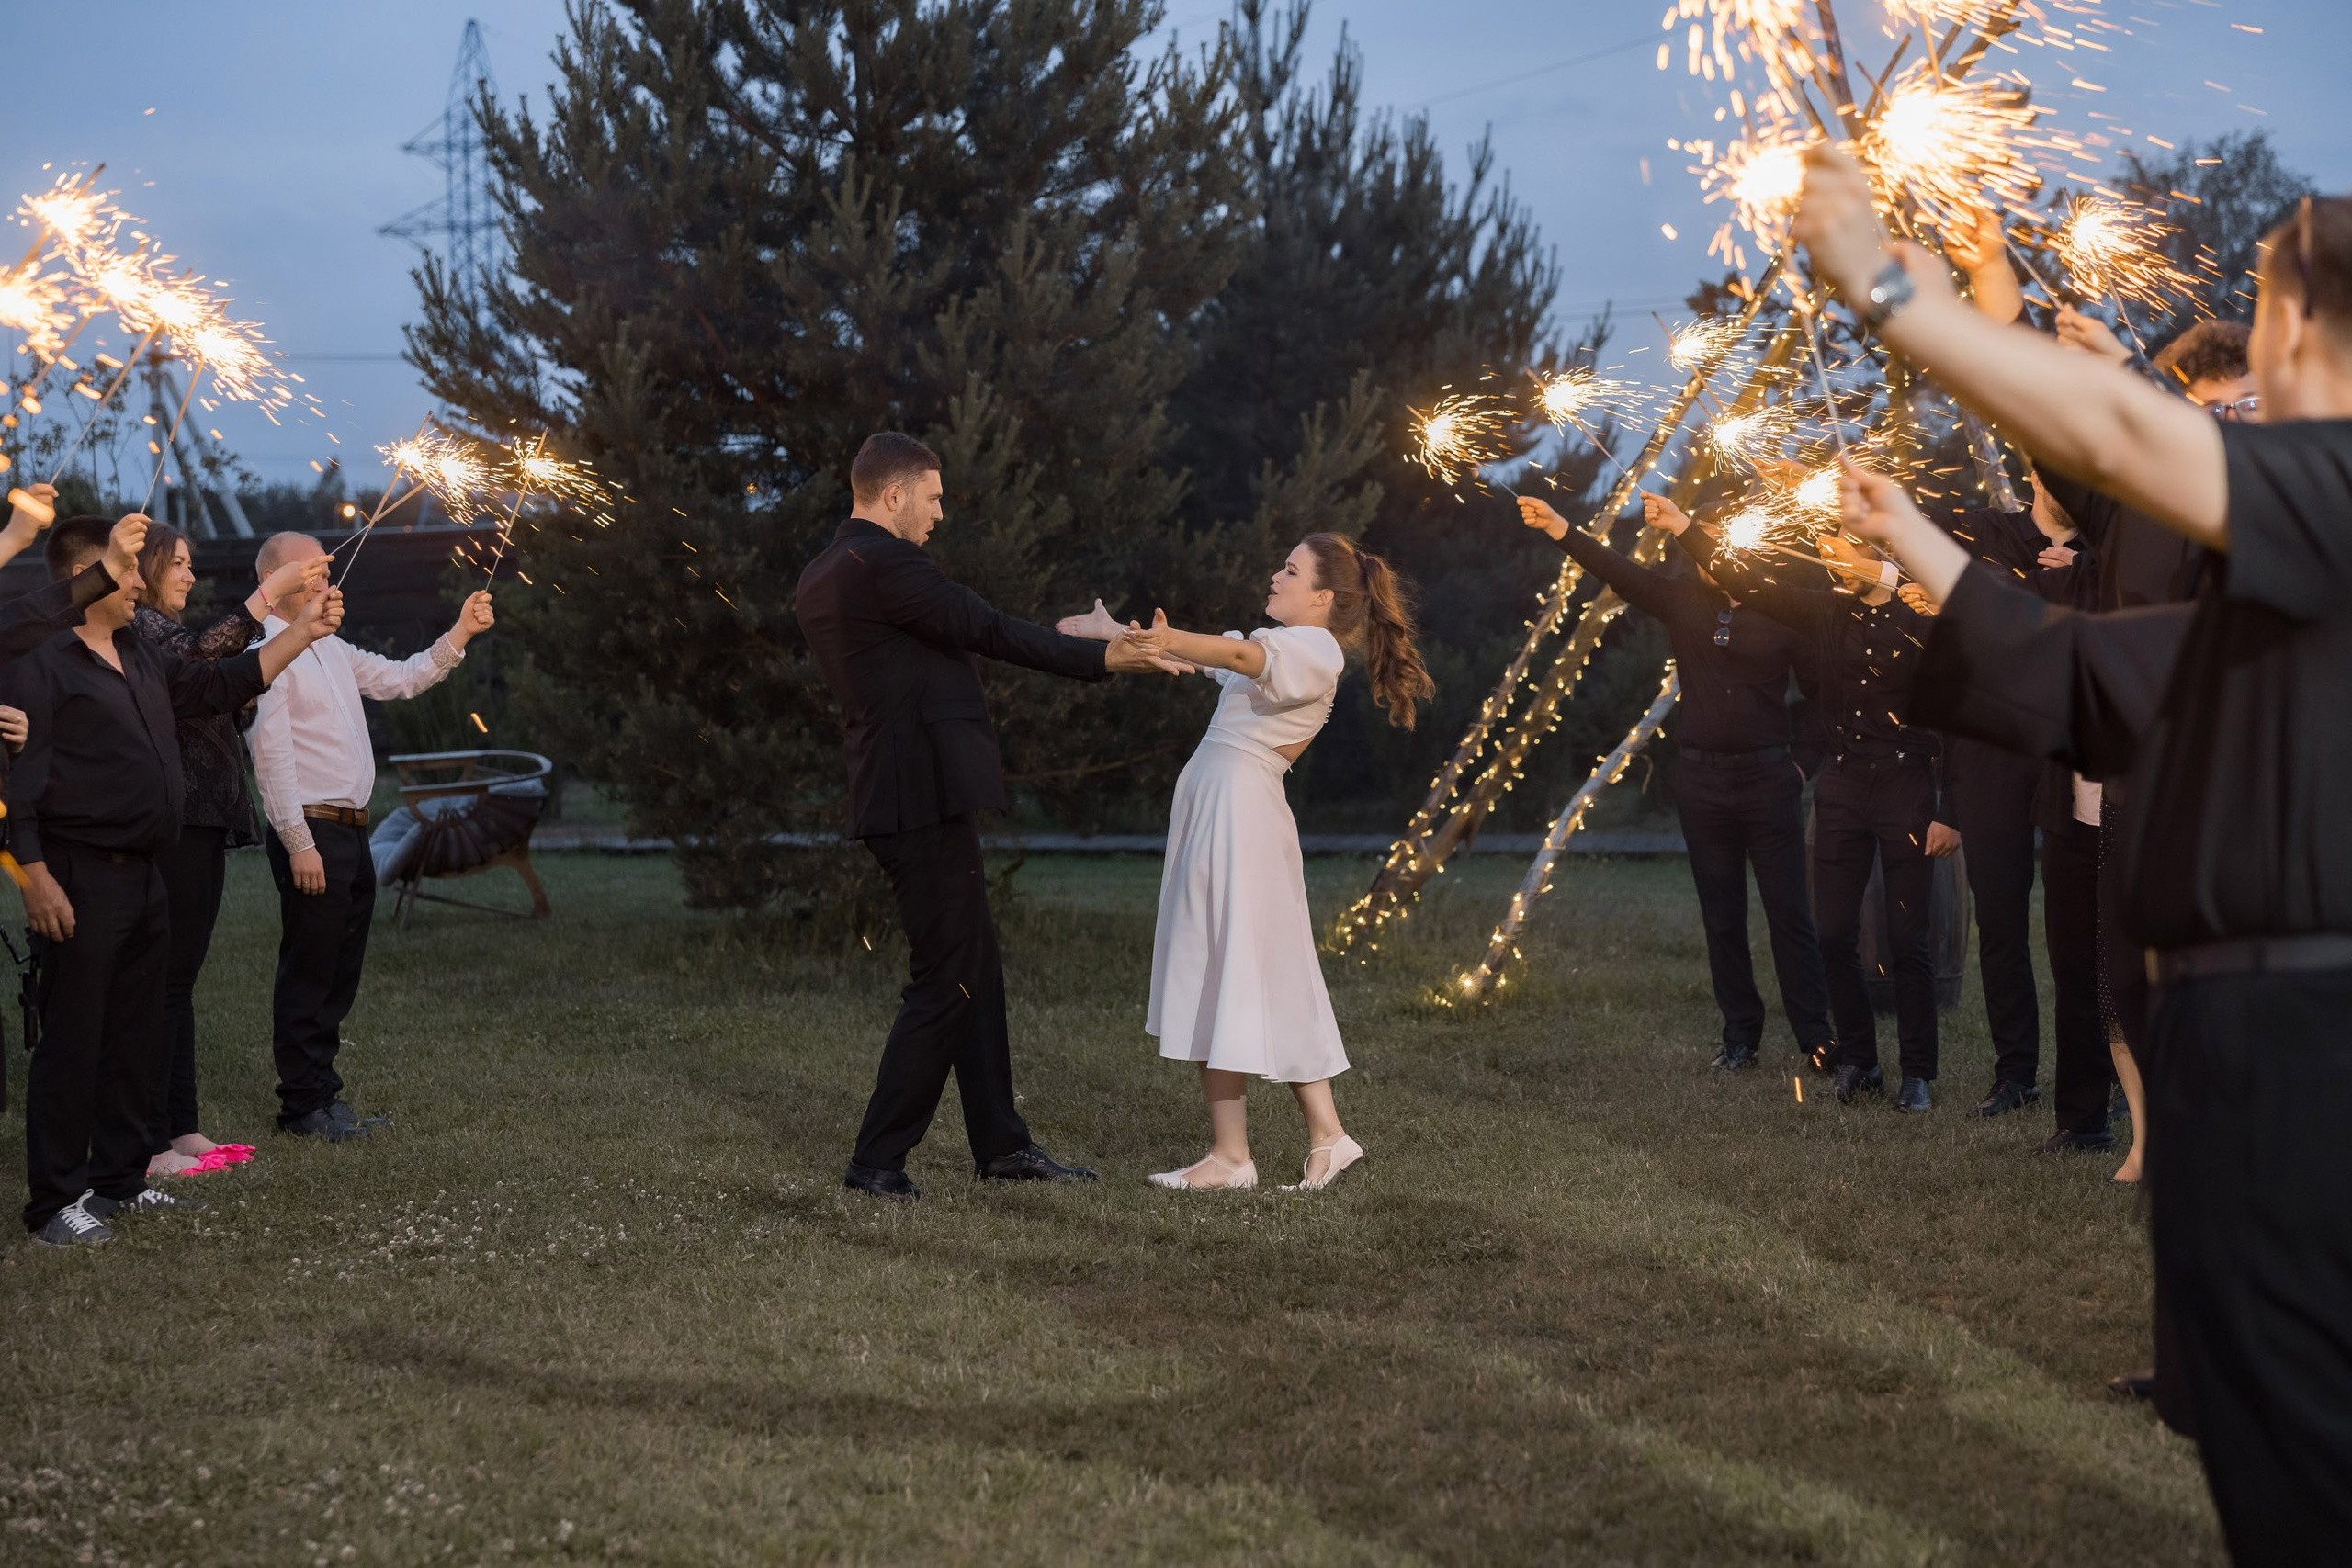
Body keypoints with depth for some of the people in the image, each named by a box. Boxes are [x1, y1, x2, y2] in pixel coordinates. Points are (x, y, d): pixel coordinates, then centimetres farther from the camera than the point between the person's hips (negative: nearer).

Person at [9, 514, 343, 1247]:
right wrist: (36, 878, -22)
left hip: (142, 876, 9)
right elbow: (20, 781, -15)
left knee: (137, 1041, 14)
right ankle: (56, 1201, -1)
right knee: (72, 1043, -6)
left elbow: (224, 684, 27)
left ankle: (120, 1180, 23)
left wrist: (302, 632, 20)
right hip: (81, 880, -9)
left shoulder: (143, 660, 15)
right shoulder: (42, 665, -11)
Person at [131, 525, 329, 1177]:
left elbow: (234, 695, 23)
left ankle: (181, 1130, 17)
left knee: (179, 980, 12)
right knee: (163, 980, -9)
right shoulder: (135, 627, -9)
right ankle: (149, 1145, -8)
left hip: (200, 826, 10)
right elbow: (200, 656, -28)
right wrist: (271, 591, -26)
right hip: (171, 826, -10)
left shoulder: (160, 629, 22)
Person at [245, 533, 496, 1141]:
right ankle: (304, 1106, 3)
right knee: (308, 973, -4)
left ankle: (322, 1097, 20)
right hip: (310, 833, -9)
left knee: (339, 975, 12)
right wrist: (300, 845, -20)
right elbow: (272, 754, -17)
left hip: (350, 832, 9)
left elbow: (400, 680, 24)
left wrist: (459, 634, 12)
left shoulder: (330, 649, 18)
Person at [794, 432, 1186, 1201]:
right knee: (946, 980, -4)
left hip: (898, 790, 10)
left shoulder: (822, 575, 15)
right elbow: (988, 631, -14)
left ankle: (1000, 1144, 21)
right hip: (926, 798, -10)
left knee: (976, 971, 15)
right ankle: (878, 1160, 0)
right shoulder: (880, 564, -15)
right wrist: (1102, 658, -6)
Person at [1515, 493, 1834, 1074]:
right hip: (1699, 779, 3)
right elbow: (1617, 571, -9)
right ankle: (1740, 1034, 17)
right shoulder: (1682, 597, 2)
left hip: (1769, 778, -3)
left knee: (1790, 913, -2)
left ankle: (1817, 1037, 3)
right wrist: (1561, 530, -21)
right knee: (1721, 916, 8)